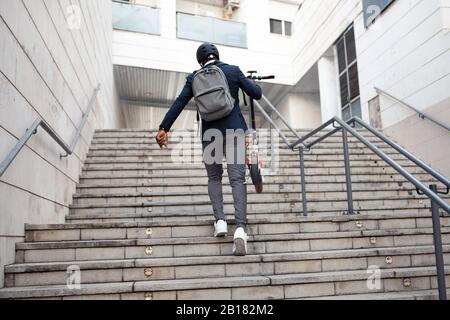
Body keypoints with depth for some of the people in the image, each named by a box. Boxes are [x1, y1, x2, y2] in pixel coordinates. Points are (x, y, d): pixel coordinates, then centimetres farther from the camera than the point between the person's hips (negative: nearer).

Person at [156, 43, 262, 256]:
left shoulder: (194, 78, 7)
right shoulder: (234, 71, 4)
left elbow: (178, 105, 4)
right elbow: (257, 94, 6)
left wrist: (163, 129, 8)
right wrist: (251, 82, 27)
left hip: (210, 133, 1)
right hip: (234, 131, -1)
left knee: (214, 178, 18)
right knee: (237, 179, -4)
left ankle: (220, 220, 3)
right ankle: (240, 227, -19)